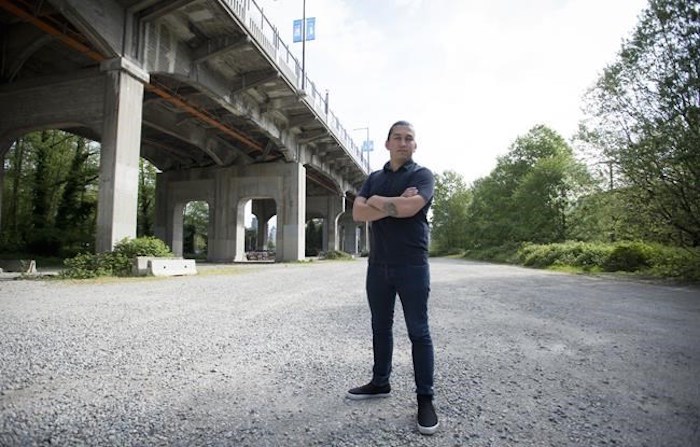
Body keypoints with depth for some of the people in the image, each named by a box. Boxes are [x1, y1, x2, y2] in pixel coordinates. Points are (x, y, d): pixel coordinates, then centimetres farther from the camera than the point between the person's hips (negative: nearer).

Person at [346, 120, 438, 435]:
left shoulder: (422, 175, -1)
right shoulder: (374, 178, 13)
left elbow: (410, 207, -21)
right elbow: (358, 213, -2)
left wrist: (376, 201, -6)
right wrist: (394, 205, -13)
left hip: (412, 266, -5)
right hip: (378, 265, 5)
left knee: (418, 332, 2)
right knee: (380, 327, 15)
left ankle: (425, 398, 13)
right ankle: (380, 382, 31)